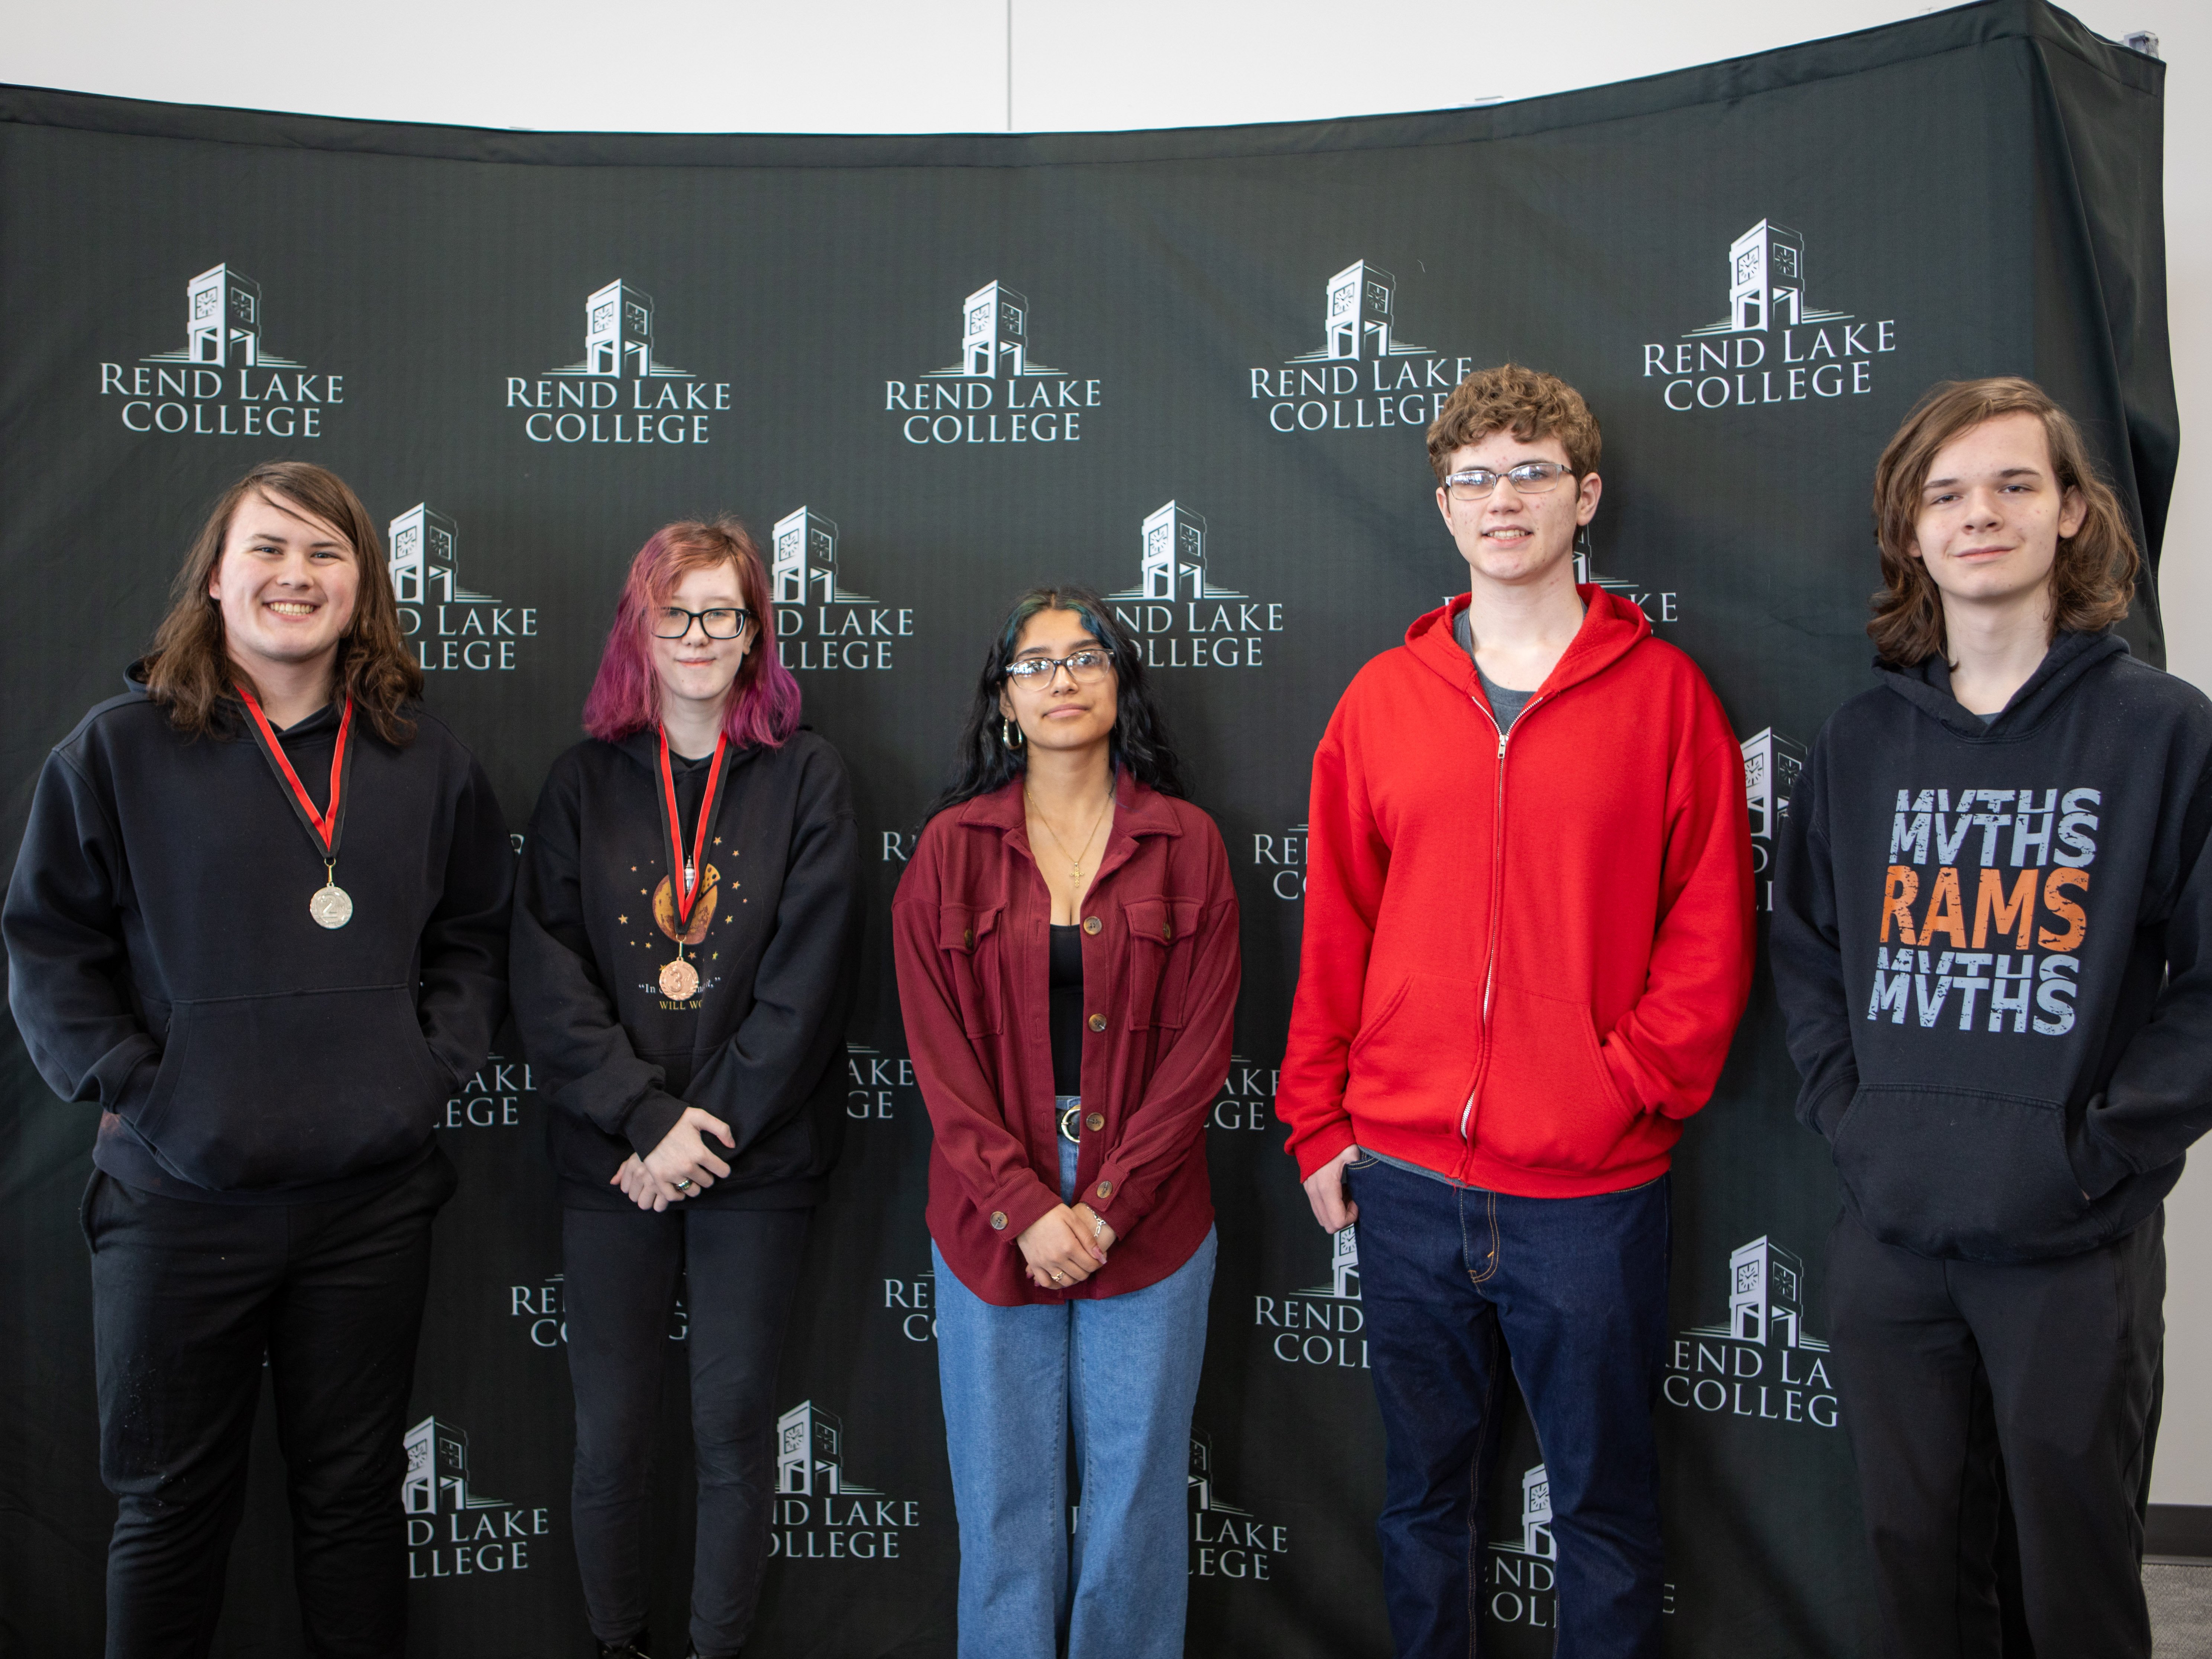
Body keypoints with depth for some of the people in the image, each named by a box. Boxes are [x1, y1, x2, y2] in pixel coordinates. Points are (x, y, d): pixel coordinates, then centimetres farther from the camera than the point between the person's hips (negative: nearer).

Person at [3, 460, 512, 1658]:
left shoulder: (426, 760, 5)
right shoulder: (118, 748, -2)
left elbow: (475, 936, 10)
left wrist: (434, 1067, -1)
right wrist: (131, 1088, -9)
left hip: (373, 1195, 2)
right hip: (179, 1199, -2)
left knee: (353, 1489, 16)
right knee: (172, 1501, 14)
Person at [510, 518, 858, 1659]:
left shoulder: (806, 777, 0)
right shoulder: (586, 782, 5)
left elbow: (806, 982, -6)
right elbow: (546, 978, -2)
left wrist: (707, 1134, -11)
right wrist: (650, 1120, -12)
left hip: (757, 1167, -1)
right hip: (608, 1166, 1)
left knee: (735, 1428, 8)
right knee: (609, 1433, 9)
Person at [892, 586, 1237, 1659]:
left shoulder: (1186, 844, 1)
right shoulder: (951, 847, 2)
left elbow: (1199, 1047, -4)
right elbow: (939, 1053, -2)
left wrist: (1103, 1207, -11)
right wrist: (1026, 1208, -11)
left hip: (1146, 1223, 0)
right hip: (992, 1223, 0)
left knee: (1134, 1493, 10)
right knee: (1006, 1498, 10)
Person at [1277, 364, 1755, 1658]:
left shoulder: (1665, 691, -1)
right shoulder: (1383, 698, 5)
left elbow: (1710, 933, -2)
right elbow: (1336, 928, 7)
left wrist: (1630, 1087, -11)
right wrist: (1319, 1123, 4)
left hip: (1594, 1186, -2)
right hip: (1405, 1176, 3)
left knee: (1605, 1496, 12)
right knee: (1427, 1484, 17)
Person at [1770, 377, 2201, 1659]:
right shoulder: (1864, 742, 6)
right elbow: (1804, 949, 12)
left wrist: (2106, 1149, -12)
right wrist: (1846, 1112, 0)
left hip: (2077, 1248, -3)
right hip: (1887, 1231, 3)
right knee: (1917, 1552, 16)